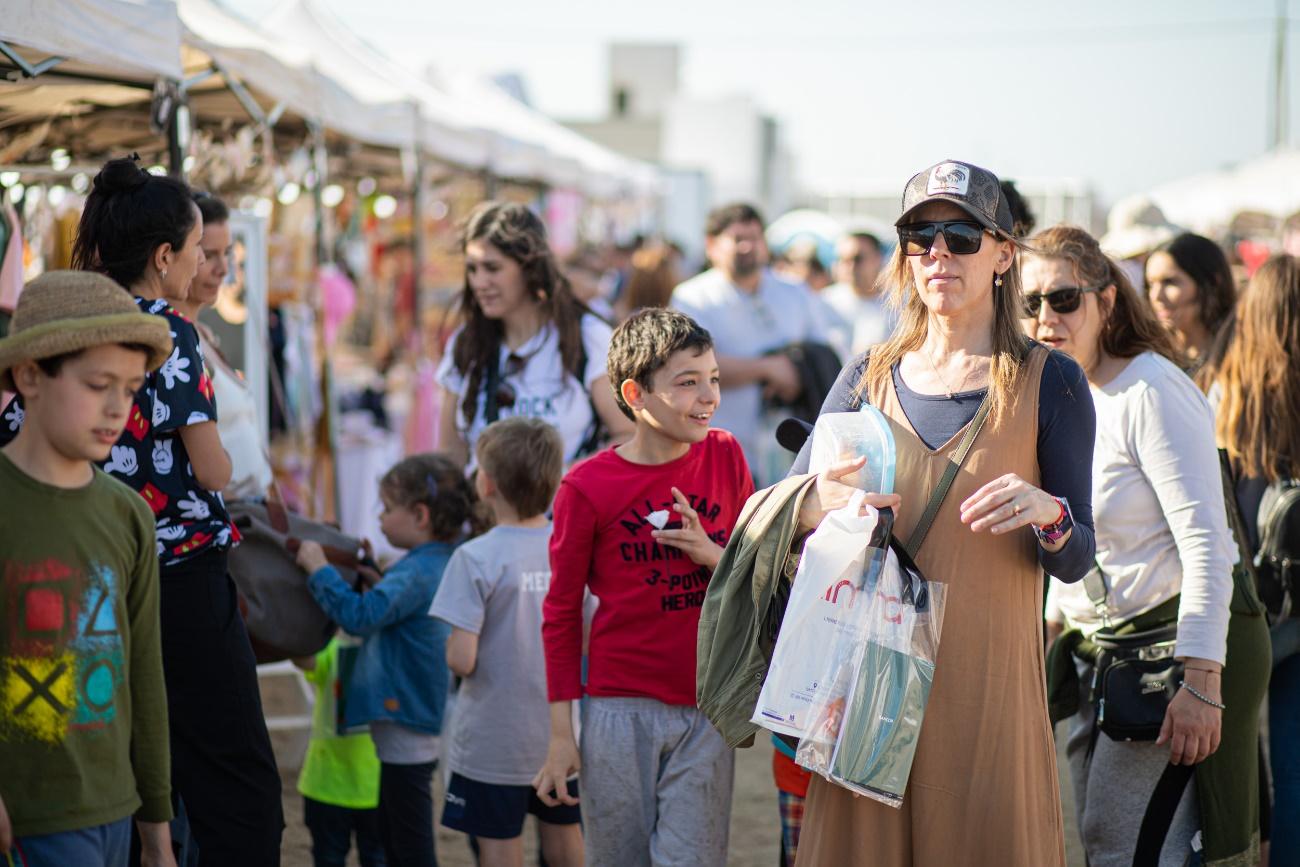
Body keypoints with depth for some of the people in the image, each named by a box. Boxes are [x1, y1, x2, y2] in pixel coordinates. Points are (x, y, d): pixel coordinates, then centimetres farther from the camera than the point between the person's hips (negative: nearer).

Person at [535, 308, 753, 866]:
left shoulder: (725, 456, 3)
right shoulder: (587, 486, -7)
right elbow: (561, 613, 1)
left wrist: (713, 554, -12)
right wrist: (561, 733, -1)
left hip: (707, 713, 2)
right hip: (620, 711, -2)